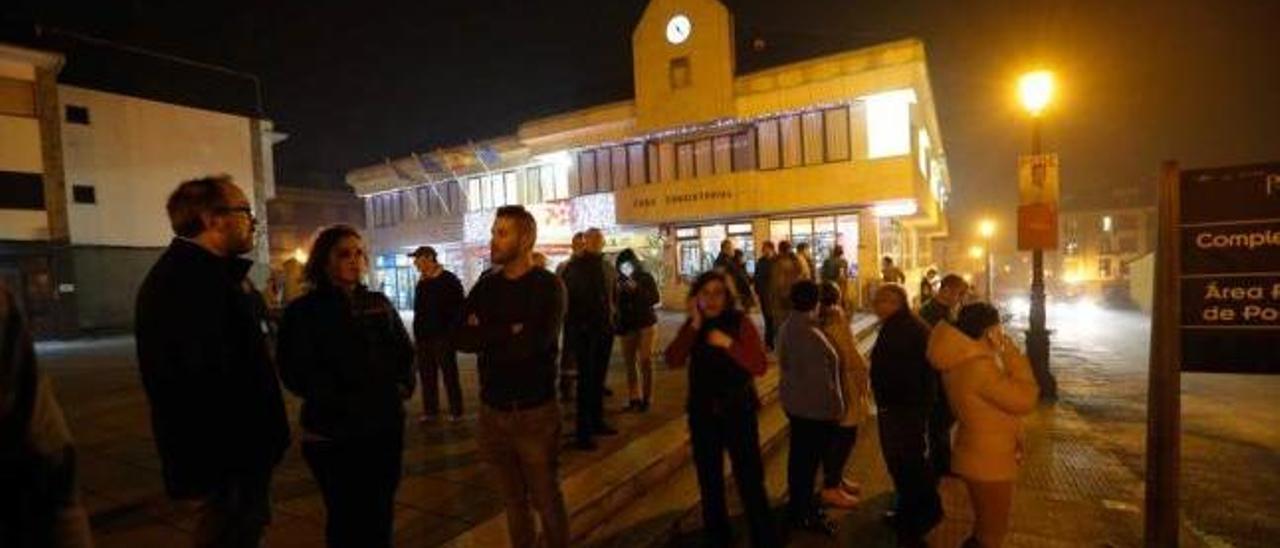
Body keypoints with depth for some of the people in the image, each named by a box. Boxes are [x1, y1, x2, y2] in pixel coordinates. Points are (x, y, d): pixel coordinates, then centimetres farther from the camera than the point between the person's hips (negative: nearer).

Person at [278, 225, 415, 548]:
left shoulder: (379, 303, 9)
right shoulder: (303, 311, -4)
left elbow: (404, 350, 13)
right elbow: (296, 372, -13)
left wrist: (405, 384, -3)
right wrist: (341, 400, -20)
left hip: (386, 425, 4)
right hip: (333, 433, -4)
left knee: (381, 513, 15)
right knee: (345, 516, 10)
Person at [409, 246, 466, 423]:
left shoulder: (449, 280, -9)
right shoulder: (422, 283, 13)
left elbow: (459, 310, -12)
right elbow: (418, 311, 18)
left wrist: (452, 334, -16)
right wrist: (417, 334, 12)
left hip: (443, 338, -7)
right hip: (423, 339, 7)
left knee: (450, 376, 2)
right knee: (426, 377, 12)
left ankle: (456, 411, 12)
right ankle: (430, 411, 23)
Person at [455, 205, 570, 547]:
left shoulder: (548, 286, -9)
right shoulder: (486, 286, 6)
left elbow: (532, 342, -23)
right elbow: (460, 338, -5)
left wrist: (485, 338, -9)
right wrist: (508, 332, -17)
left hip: (535, 411, -4)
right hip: (493, 410, 5)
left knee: (545, 499, 9)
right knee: (513, 500, 18)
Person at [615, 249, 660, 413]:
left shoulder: (646, 278, -3)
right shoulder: (620, 281, 1)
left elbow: (654, 298, -14)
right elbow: (615, 303, 3)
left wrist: (637, 289, -22)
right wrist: (618, 293, -15)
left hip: (645, 324, -3)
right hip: (627, 326, 3)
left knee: (645, 361, -4)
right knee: (629, 362, 3)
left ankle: (646, 398, 2)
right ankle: (634, 398, 11)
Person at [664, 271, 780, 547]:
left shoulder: (740, 322, -8)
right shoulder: (691, 325, 1)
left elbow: (760, 366, -15)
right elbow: (674, 361, -13)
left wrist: (729, 344, -27)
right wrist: (695, 325, -20)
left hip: (739, 411, -3)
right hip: (702, 413, 4)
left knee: (750, 479, -3)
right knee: (709, 479, 15)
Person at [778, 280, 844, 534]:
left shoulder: (787, 326, 1)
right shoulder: (811, 335, -28)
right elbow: (821, 379, -23)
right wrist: (835, 407, -12)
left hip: (794, 401, 9)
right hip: (815, 406, -9)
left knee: (799, 455, 21)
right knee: (809, 458, 6)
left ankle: (798, 505, 38)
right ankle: (803, 514, 21)